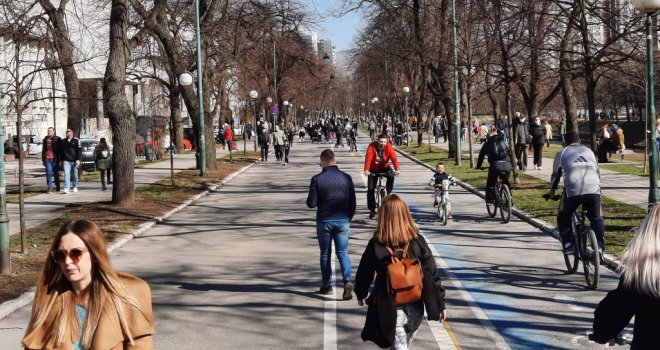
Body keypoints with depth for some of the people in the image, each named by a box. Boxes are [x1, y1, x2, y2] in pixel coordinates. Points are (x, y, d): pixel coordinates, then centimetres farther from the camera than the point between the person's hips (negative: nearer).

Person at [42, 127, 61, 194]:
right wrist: (43, 159, 14)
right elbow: (43, 150, 19)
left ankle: (57, 187, 20)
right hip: (47, 158, 2)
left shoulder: (57, 139, 2)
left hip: (55, 159, -2)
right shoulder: (45, 139, 13)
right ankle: (50, 188, -7)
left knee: (56, 173, 7)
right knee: (49, 173, -6)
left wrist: (59, 158, -4)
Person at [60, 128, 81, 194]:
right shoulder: (63, 141, 13)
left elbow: (79, 150, -5)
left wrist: (78, 159, -13)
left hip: (74, 161, -2)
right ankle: (66, 188, -18)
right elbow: (61, 151, 19)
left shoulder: (76, 140, 0)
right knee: (66, 174, -11)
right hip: (66, 161, 2)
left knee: (75, 175, 7)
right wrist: (61, 160, 16)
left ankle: (75, 187, 23)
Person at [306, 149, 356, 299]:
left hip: (324, 221, -2)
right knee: (343, 253, 6)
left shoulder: (317, 179, -10)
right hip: (343, 221, 2)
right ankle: (348, 280, -14)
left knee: (325, 254, 12)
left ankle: (326, 285, 18)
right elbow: (352, 202, 3)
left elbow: (311, 203, -9)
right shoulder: (346, 177, -1)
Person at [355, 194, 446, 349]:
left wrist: (360, 294, 19)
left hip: (389, 308, -3)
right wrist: (441, 303, 3)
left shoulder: (375, 245, -12)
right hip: (415, 307, 3)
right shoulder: (418, 242, -8)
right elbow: (432, 274, -6)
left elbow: (364, 272, 0)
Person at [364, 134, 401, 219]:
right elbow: (368, 158, -36)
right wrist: (366, 170, -52)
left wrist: (396, 169, -47)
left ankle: (387, 193, -10)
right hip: (373, 170, 0)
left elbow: (394, 158, -31)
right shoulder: (372, 146, -24)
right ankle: (372, 210, 7)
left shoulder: (389, 147, -21)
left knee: (391, 176, -32)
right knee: (370, 189, -5)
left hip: (384, 168, 0)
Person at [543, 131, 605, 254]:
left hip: (573, 190, -2)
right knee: (596, 218, 24)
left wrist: (552, 191, 40)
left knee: (563, 218, 18)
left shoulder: (562, 153, 20)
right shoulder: (588, 151, 28)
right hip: (593, 189, 3)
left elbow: (555, 174, 26)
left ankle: (568, 245, 7)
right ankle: (600, 245, 14)